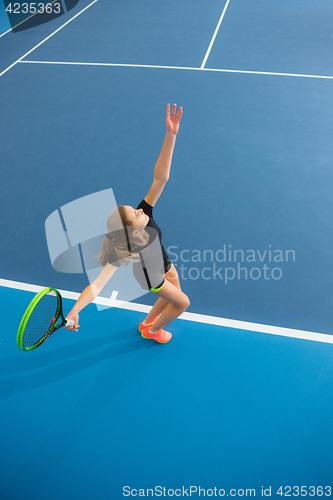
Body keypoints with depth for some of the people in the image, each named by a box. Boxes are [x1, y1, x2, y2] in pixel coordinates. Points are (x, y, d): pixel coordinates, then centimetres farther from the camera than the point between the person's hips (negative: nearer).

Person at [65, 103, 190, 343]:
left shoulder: (145, 213, -33)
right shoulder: (123, 252, -44)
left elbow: (161, 178, -42)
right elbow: (97, 285, -48)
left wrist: (171, 134, -52)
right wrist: (74, 311, -62)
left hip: (163, 262, 6)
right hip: (150, 275, -6)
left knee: (175, 295, 27)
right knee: (182, 302, 14)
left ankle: (148, 322, 55)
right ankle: (151, 330, 42)